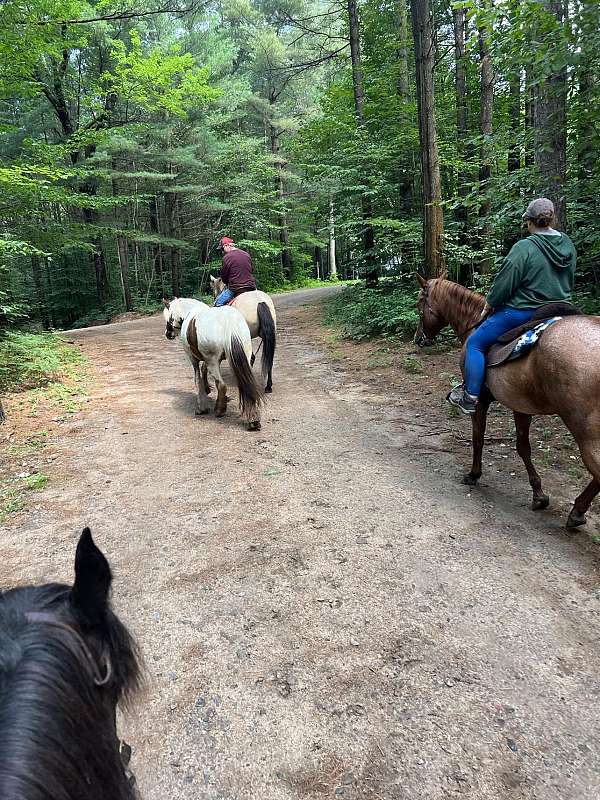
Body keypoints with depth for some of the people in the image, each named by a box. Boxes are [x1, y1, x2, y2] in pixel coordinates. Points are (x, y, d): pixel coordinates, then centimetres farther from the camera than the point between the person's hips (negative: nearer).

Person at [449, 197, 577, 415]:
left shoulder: (524, 248, -17)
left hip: (521, 312, -7)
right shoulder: (569, 246, 6)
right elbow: (569, 283, 17)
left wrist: (487, 307, 0)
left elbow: (504, 283, -15)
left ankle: (470, 398, 1)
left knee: (475, 343, 3)